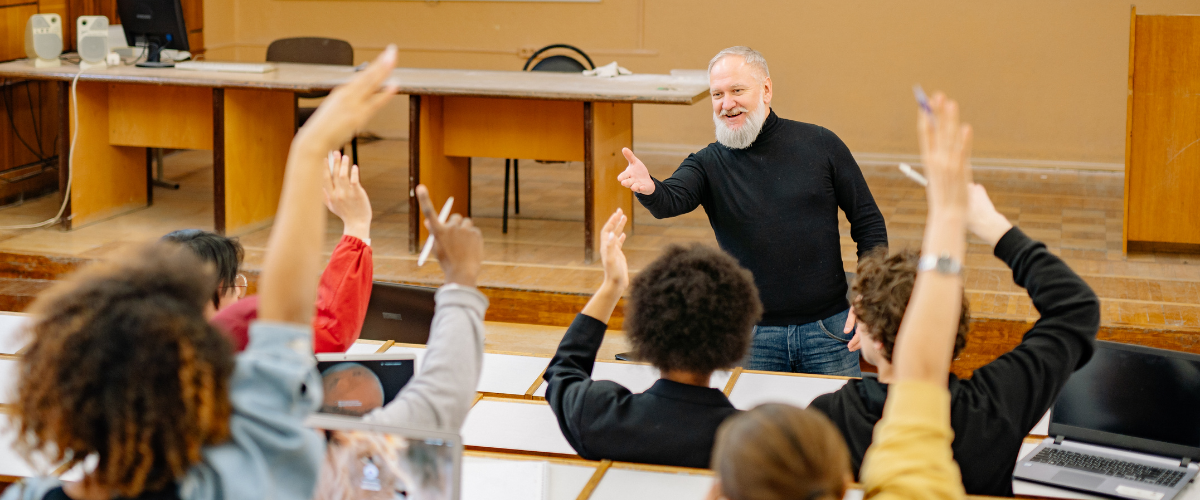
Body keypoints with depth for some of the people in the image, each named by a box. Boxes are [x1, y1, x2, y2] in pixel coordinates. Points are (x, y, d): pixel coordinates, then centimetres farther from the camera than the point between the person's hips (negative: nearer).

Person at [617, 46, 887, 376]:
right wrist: (648, 188, -45)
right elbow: (670, 201, -21)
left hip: (828, 329, 0)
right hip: (752, 336, 0)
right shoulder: (708, 163, 0)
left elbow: (869, 222, 5)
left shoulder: (821, 145, 1)